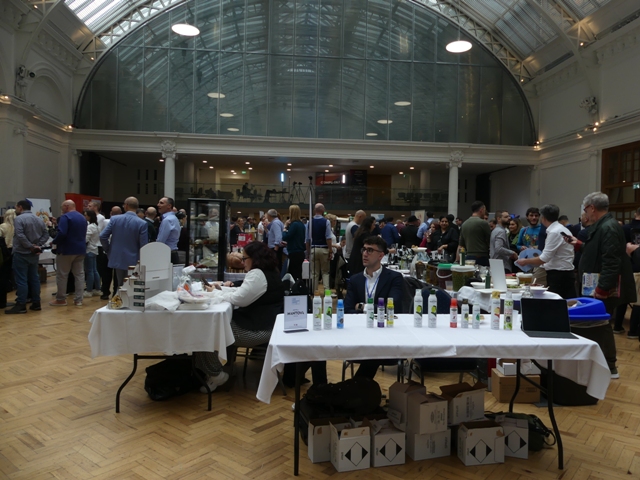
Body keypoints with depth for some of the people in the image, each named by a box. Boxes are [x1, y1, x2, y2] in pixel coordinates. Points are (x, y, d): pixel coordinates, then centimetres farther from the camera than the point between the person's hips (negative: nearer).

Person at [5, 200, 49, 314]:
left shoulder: (18, 219, -12)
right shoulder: (39, 220, 11)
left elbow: (20, 236, -23)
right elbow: (46, 234, 7)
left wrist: (30, 246, -15)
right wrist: (38, 245, -2)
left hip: (21, 253, -7)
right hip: (34, 254, 7)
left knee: (21, 279, -4)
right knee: (34, 278, 10)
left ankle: (21, 305, -3)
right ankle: (36, 303, 13)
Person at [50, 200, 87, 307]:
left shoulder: (65, 217, -12)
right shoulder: (83, 217, 13)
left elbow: (61, 233, -23)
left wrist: (54, 242, -8)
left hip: (67, 249, -7)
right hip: (80, 249, 7)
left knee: (62, 275, 4)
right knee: (79, 274, 6)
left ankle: (61, 299, 11)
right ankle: (78, 299, 6)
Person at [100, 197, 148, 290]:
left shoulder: (114, 219, -2)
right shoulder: (142, 223, -11)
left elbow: (103, 236, -2)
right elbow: (143, 246, -12)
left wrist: (109, 251, 12)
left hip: (117, 259, 3)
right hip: (133, 261, -3)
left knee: (120, 285, 15)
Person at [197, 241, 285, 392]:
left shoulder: (257, 274, -20)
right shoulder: (268, 272, 14)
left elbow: (238, 299, -20)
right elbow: (242, 292, 19)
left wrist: (215, 293, -5)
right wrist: (221, 289, 9)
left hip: (258, 329, -11)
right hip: (262, 323, 11)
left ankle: (215, 375, 6)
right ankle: (227, 363, 30)